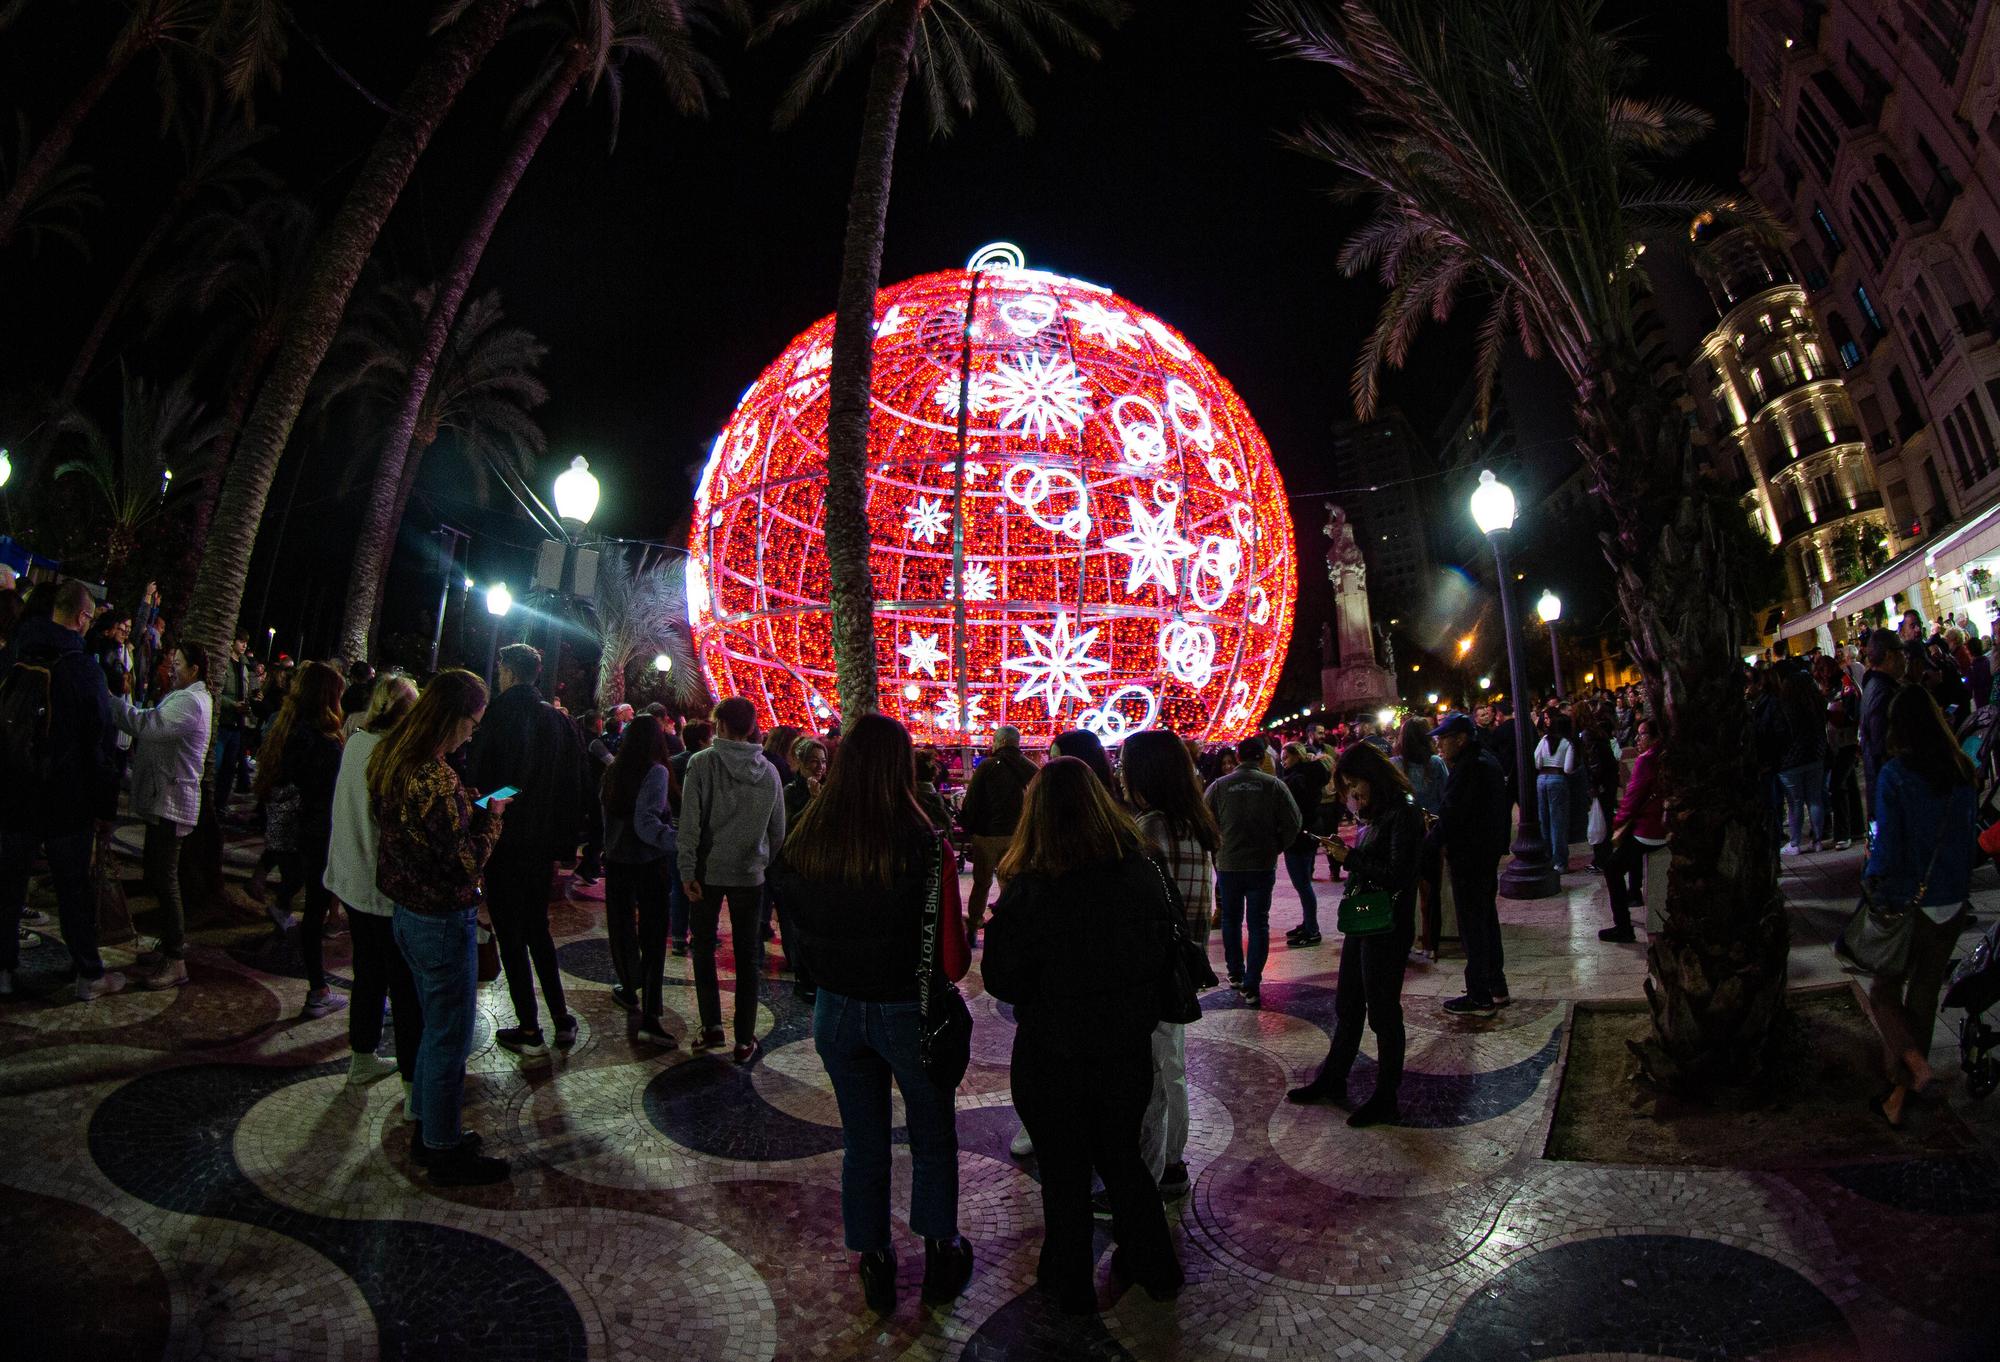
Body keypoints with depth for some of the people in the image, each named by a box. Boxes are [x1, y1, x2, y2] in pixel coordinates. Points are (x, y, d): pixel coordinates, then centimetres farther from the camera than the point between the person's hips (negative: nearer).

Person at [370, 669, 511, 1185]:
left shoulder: (391, 761, 3)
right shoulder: (436, 779, -27)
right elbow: (464, 865, -24)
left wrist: (467, 808, 6)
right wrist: (490, 815, -11)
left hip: (408, 912, 10)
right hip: (444, 922, -10)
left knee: (434, 1026, 24)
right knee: (450, 1038, 6)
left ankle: (428, 1130, 38)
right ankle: (444, 1152, 21)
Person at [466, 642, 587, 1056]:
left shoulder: (496, 717, -13)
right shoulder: (559, 720, 4)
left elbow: (476, 779, -14)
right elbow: (572, 789, 6)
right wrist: (560, 847, 12)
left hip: (503, 843, -6)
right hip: (543, 844, 6)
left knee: (512, 936, 4)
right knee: (538, 929, 17)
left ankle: (529, 1031, 10)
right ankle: (562, 1021, 16)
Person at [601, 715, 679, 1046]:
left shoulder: (613, 773, 3)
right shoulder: (655, 773, -15)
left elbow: (607, 814, 10)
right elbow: (646, 824, -23)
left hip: (616, 860, 6)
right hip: (648, 863, -6)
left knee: (622, 926, 20)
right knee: (653, 936, -2)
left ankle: (630, 990, 38)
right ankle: (649, 1016, -8)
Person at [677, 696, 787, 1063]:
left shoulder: (703, 762, -11)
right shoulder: (768, 771, -1)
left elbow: (689, 821, -14)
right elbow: (778, 830, 6)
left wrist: (687, 870, -9)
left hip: (708, 871, -2)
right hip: (750, 874, 2)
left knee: (704, 947, 17)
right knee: (747, 955, 10)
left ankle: (712, 1025, 15)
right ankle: (745, 1039, 14)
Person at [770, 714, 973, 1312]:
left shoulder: (804, 841, -11)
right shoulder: (924, 844, -23)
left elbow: (795, 930, 2)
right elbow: (952, 958, -19)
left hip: (836, 1011, 3)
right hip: (909, 1013, -3)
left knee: (863, 1144, 22)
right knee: (933, 1140, 21)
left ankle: (874, 1263, 37)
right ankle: (940, 1254, 36)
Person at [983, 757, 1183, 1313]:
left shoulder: (1027, 890, -23)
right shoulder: (1142, 870, -12)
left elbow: (1002, 980, -16)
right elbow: (1169, 951, 1)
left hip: (1053, 1054, -3)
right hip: (1127, 1047, 4)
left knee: (1064, 1169, 18)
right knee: (1122, 1155, 25)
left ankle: (1069, 1282, 35)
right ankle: (1154, 1267, 40)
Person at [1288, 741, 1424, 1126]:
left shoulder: (1403, 814, -17)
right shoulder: (1375, 814, 11)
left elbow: (1396, 876, -22)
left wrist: (1350, 858, -16)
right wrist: (1347, 855, -4)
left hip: (1387, 928, -9)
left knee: (1382, 1012, 4)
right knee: (1347, 1006, 19)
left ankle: (1385, 1100, 18)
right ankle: (1332, 1080, 33)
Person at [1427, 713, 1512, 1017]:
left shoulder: (1467, 768, -21)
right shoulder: (1487, 761, 11)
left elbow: (1452, 815, -22)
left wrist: (1430, 842, -11)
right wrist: (1440, 825, 11)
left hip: (1469, 856, -10)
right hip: (1488, 852, 10)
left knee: (1472, 925, -2)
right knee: (1487, 919, 19)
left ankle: (1480, 997, 6)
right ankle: (1496, 987, 30)